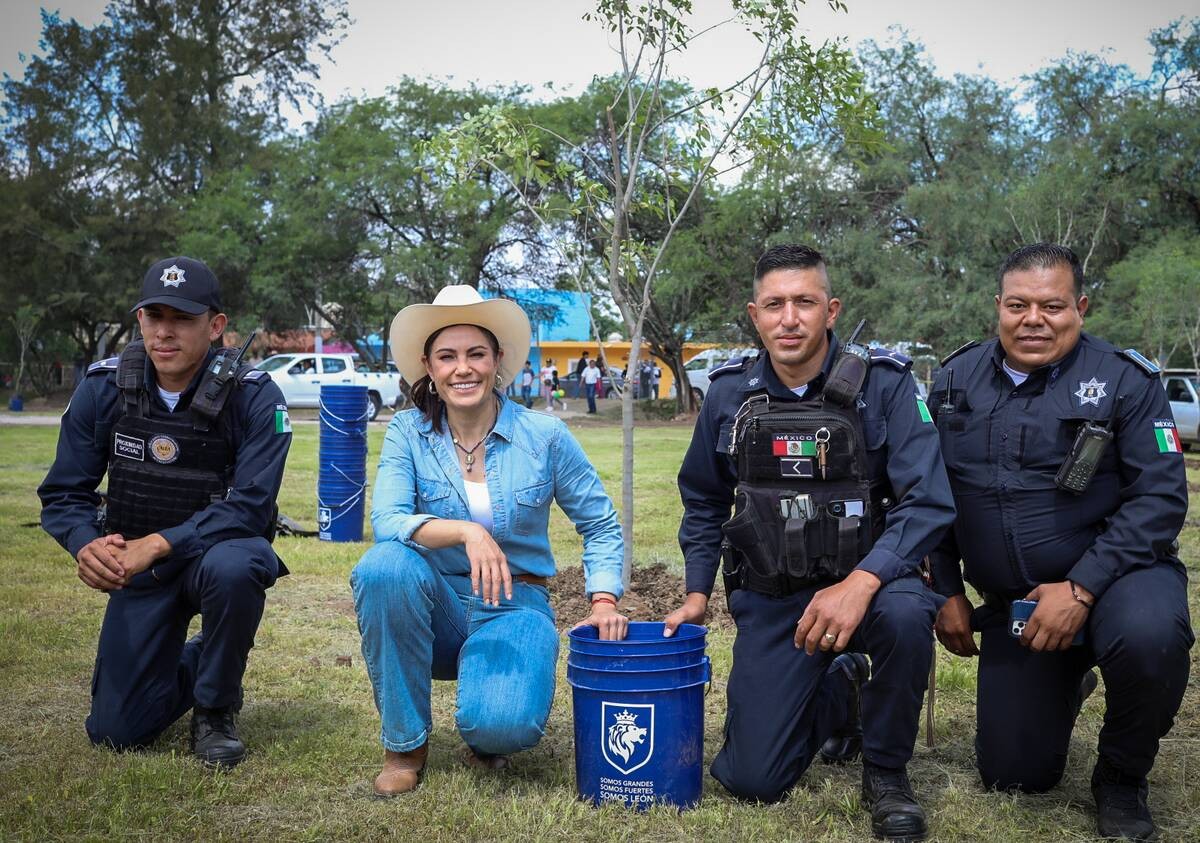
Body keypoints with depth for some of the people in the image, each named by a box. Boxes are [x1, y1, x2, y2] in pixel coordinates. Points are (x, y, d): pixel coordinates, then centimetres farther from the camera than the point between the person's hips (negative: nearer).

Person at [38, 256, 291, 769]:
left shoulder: (254, 397, -18)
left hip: (219, 550, -3)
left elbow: (250, 506, -24)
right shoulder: (103, 388, -9)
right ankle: (191, 664, 34)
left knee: (232, 568, -40)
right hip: (140, 570, 3)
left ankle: (216, 710, -11)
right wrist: (86, 544, -28)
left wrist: (157, 544, -35)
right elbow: (63, 493, -5)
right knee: (116, 733, -1)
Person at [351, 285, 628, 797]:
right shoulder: (409, 432, -5)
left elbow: (601, 525, 3)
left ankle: (485, 733, 12)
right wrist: (466, 531, -36)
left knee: (503, 726, -32)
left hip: (514, 605, -1)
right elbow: (386, 521, -20)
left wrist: (604, 601, -10)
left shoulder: (543, 436, -6)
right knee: (385, 564, -33)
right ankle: (404, 743, -13)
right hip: (437, 603, 2)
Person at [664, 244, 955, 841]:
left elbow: (928, 502, -19)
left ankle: (886, 770, -8)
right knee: (751, 780, -4)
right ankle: (837, 693, 29)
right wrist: (697, 592, 5)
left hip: (866, 583, -2)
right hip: (770, 600, 3)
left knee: (904, 613, -38)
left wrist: (861, 582, -33)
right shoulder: (729, 395, -1)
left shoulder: (884, 385, -12)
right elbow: (704, 502, 13)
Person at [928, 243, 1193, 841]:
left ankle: (1121, 780, -8)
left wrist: (1080, 589, -24)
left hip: (1113, 576, -3)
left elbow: (1159, 497, -16)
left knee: (1149, 636, -39)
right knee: (1012, 775, 4)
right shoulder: (956, 381, 2)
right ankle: (1065, 690, 39)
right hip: (1013, 602, 4)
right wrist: (948, 592, 3)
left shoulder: (1125, 380, -9)